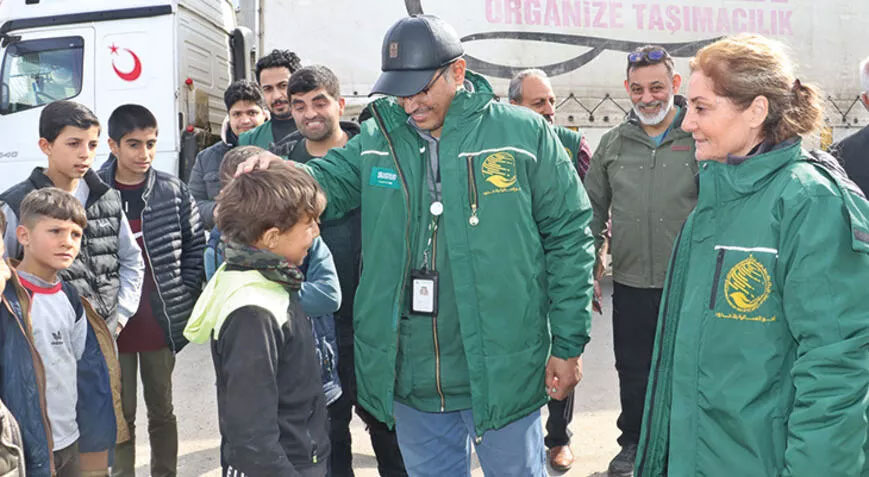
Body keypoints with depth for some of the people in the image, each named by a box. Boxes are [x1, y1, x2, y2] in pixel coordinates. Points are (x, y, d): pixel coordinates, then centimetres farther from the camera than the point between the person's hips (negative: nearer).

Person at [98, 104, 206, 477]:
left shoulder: (172, 191, -1)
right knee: (121, 415, 11)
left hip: (162, 323, 2)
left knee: (162, 411, 16)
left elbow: (196, 246, 5)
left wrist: (183, 296, -1)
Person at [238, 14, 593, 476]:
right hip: (408, 378, 4)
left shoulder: (524, 134, -6)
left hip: (502, 373, -3)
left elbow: (569, 238, -4)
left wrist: (568, 344, -4)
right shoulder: (378, 138, 4)